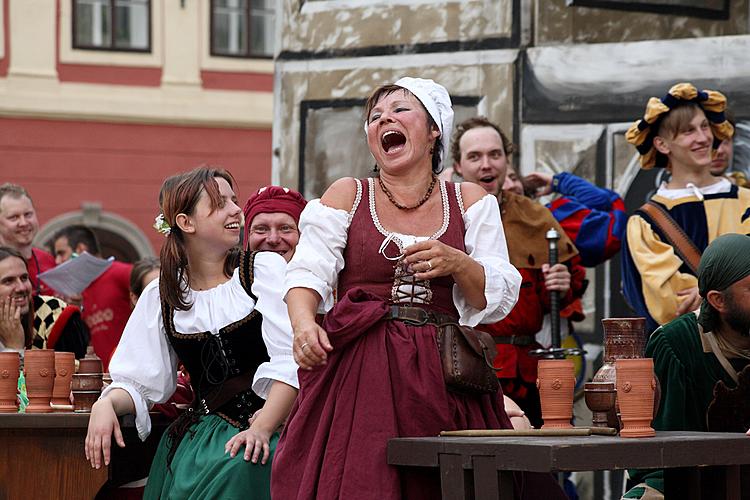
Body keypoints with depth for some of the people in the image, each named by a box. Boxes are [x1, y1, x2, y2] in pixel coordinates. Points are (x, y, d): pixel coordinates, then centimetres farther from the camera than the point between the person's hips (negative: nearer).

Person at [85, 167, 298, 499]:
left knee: (236, 468, -34)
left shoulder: (266, 269, 4)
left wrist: (262, 428, -20)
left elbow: (291, 362, -7)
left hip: (267, 427, -2)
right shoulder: (160, 296, 12)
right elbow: (139, 381, 12)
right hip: (200, 432, 2)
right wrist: (107, 404, -12)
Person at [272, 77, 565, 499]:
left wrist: (458, 265, -12)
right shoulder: (347, 195, 12)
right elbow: (308, 273, -1)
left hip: (442, 377, 1)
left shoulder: (468, 202, 13)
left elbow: (499, 298, 7)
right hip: (357, 373, -1)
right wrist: (304, 323, -21)